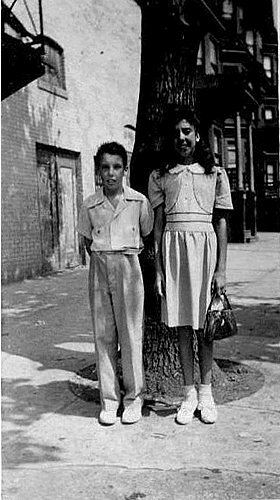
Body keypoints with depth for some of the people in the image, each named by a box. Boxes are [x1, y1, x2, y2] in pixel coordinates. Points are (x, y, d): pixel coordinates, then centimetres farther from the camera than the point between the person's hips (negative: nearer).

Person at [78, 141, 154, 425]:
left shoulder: (139, 201, -1)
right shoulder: (90, 205, 4)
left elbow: (147, 235, 10)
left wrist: (128, 253, 6)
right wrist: (102, 260, 6)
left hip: (128, 267, -2)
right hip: (99, 269, 2)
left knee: (131, 333, -1)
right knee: (103, 335, 4)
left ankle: (134, 397, 14)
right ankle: (109, 399, 15)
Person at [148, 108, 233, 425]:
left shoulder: (215, 173, 8)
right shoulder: (159, 176, 10)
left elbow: (221, 223, 5)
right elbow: (158, 225, 7)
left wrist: (221, 269, -2)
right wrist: (158, 269, 1)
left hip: (205, 245, -1)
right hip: (173, 247, 1)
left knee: (204, 324, 4)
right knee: (182, 324, 5)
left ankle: (206, 392, 18)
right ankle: (189, 393, 16)